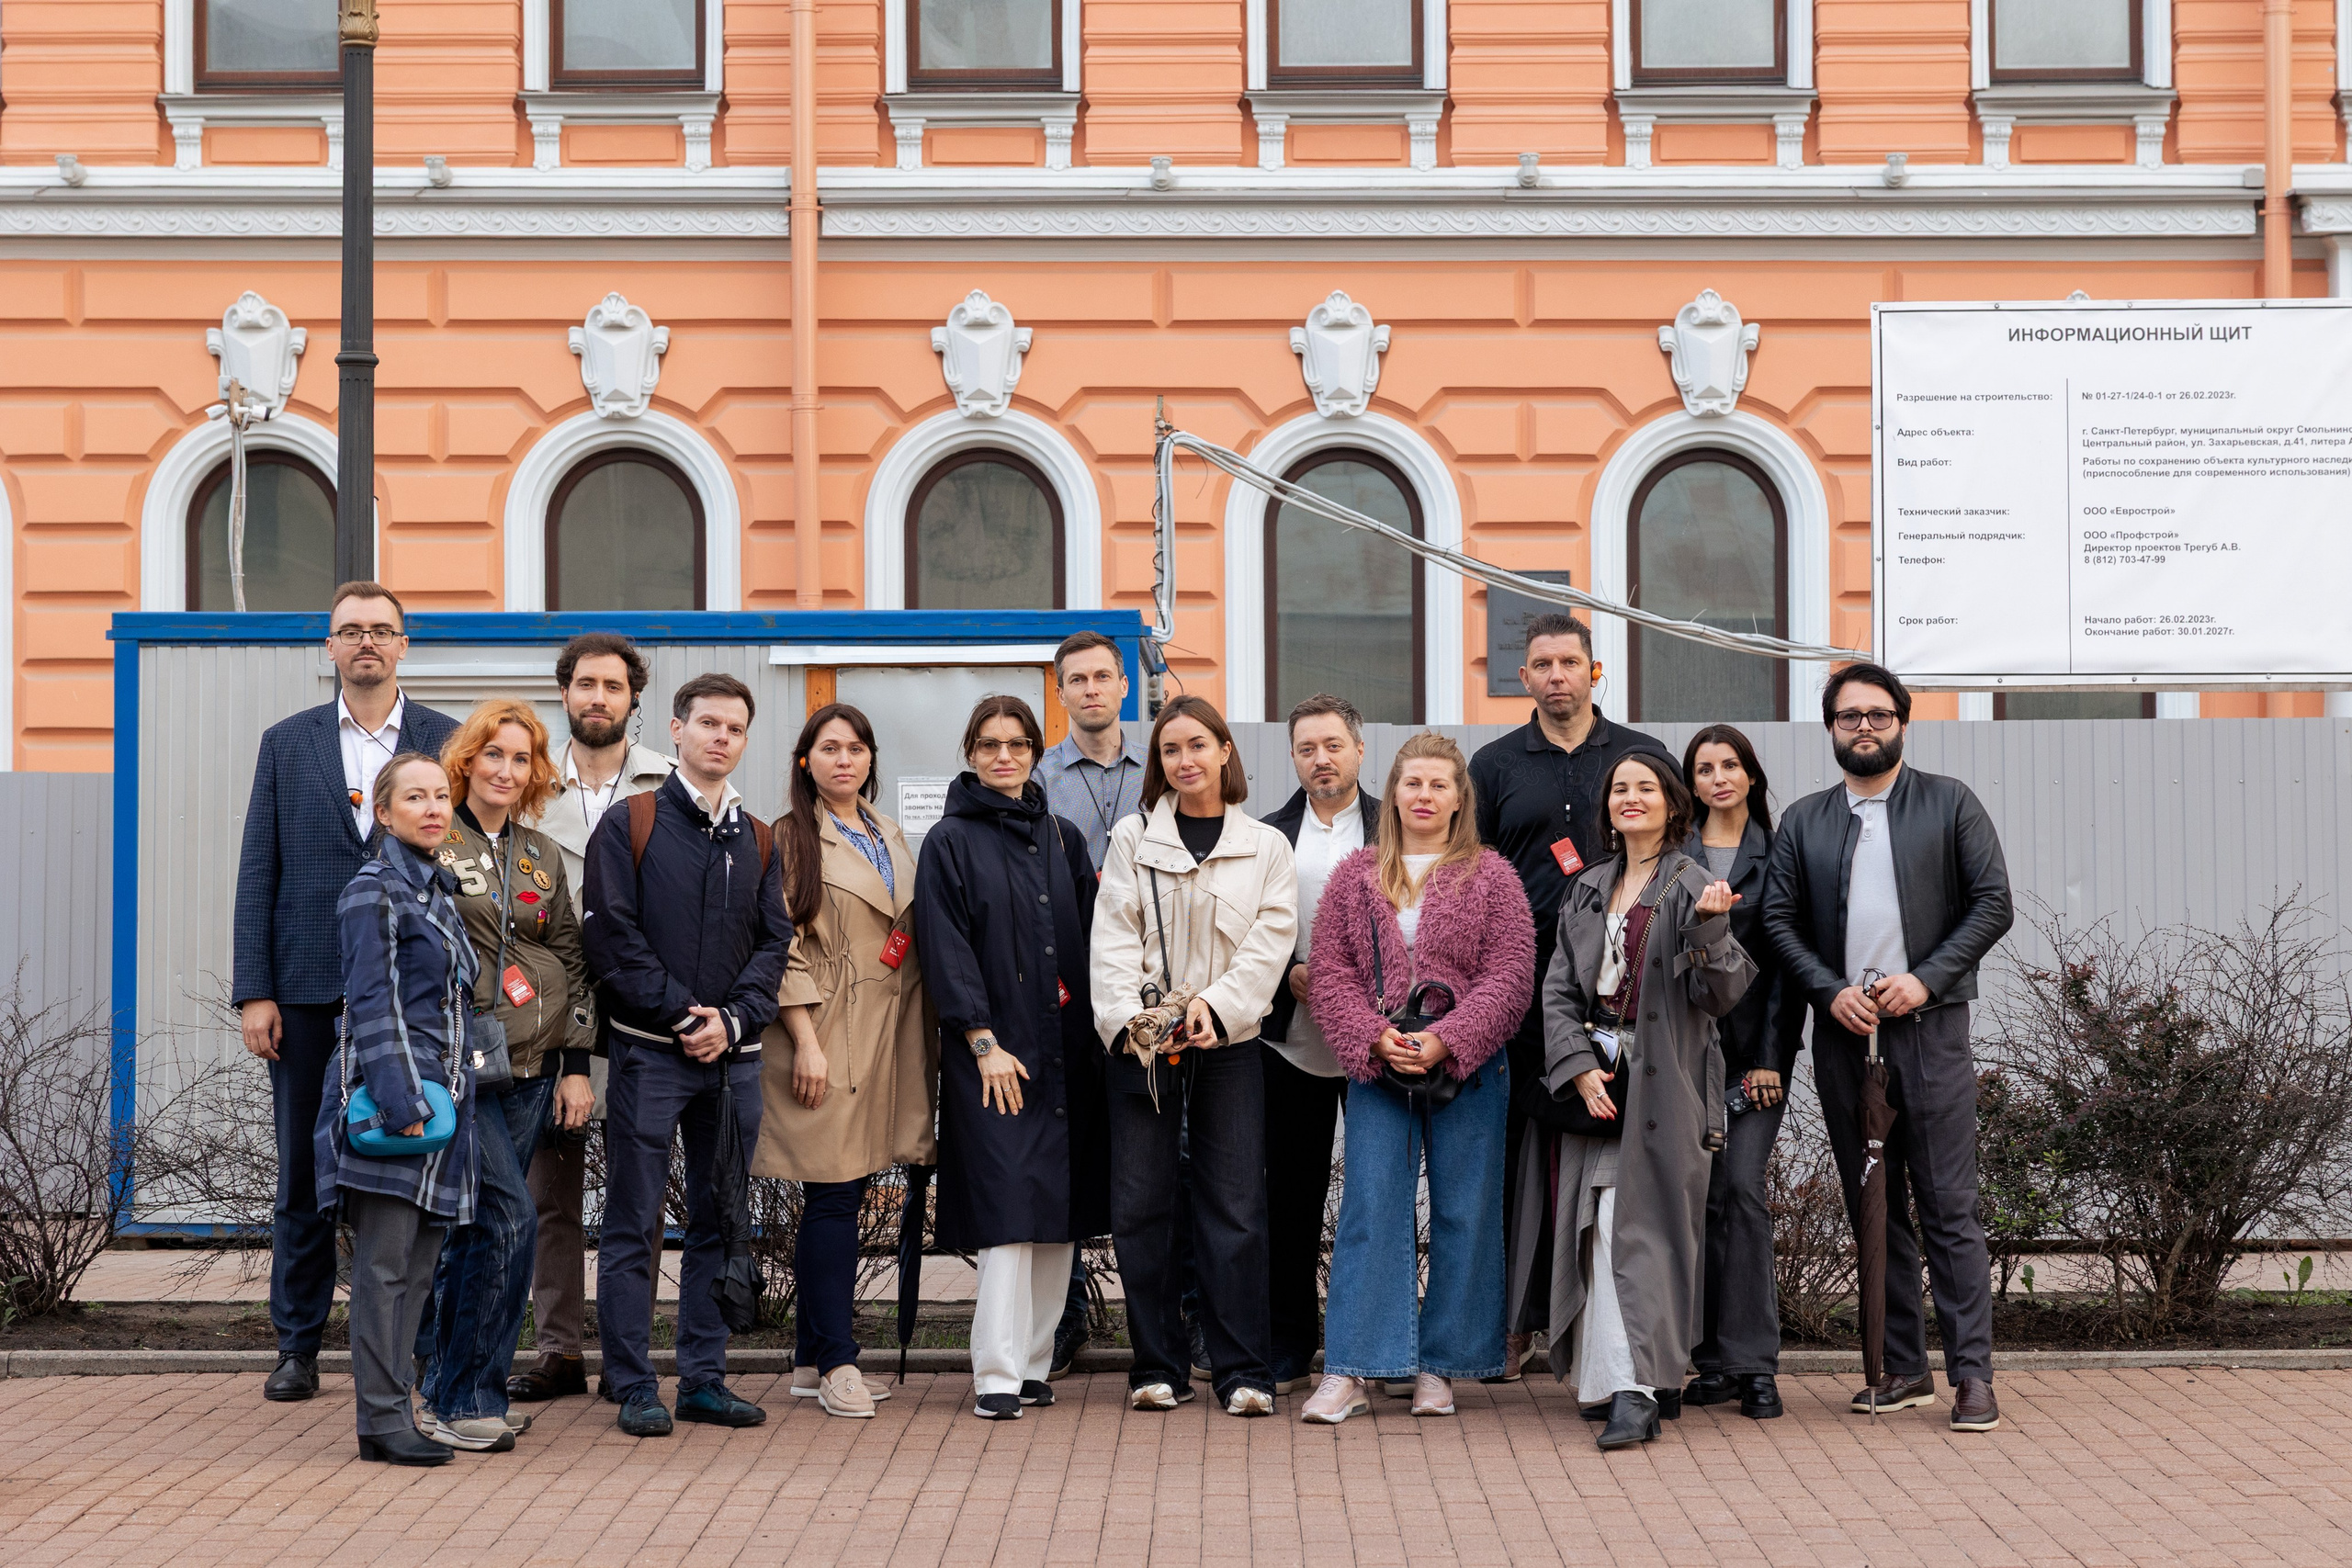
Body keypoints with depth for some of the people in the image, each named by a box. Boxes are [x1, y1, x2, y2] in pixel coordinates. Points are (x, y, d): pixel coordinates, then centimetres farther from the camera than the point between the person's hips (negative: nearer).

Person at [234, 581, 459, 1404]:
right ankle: (298, 1347, 15)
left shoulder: (448, 742, 6)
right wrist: (254, 991, -2)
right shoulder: (286, 743, 9)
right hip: (308, 992, 1)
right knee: (304, 1175, 6)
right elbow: (257, 874, 6)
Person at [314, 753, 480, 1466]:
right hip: (389, 1092, -8)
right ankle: (381, 1420, -2)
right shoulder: (373, 890, -6)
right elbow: (373, 1003, -13)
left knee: (420, 1265, 9)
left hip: (438, 1093, 8)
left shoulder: (440, 890, 18)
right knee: (385, 1264, -5)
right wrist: (400, 1098, -20)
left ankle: (399, 1405, 14)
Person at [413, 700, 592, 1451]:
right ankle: (470, 1401, -5)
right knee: (511, 1215, -14)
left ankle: (444, 1387, 17)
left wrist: (575, 1066, 11)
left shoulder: (542, 856, 15)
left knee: (474, 1227, 7)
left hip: (529, 1067, 5)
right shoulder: (432, 844, -1)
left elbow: (571, 962, 18)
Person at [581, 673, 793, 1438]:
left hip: (734, 1055, 5)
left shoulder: (757, 840, 14)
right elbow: (613, 937, -7)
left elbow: (773, 942, 8)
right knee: (633, 1226, -1)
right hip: (649, 1051, -5)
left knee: (719, 1224, 9)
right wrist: (683, 1014, -12)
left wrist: (732, 1019, -7)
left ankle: (705, 1378, 17)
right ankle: (634, 1387, 4)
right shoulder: (628, 825, 0)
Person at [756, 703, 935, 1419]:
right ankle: (837, 1363, -3)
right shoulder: (790, 838, -3)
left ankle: (813, 1359, 15)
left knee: (843, 1194, 8)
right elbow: (783, 948, -8)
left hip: (885, 1035, 7)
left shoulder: (890, 837, 17)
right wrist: (806, 1040, -15)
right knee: (834, 1195, -8)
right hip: (826, 1035, -7)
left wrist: (920, 1043, 13)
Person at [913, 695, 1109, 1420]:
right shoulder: (950, 843, 0)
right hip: (994, 1052, -5)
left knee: (1060, 1210, 5)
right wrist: (983, 1042, -13)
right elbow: (946, 951, -6)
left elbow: (1090, 939, 16)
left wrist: (1091, 1027, 6)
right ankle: (997, 1377, -10)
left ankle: (1033, 1362, 13)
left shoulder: (1063, 838, 15)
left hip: (1066, 1050, 5)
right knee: (1010, 1206, -12)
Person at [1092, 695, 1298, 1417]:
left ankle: (1243, 1370, 4)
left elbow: (1271, 941, -1)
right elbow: (1113, 938, 1)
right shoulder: (1132, 839, 8)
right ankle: (1157, 1365, 11)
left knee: (1236, 1207, -2)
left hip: (1227, 1045, -1)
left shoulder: (1265, 847, 8)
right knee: (1140, 1206, 1)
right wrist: (1127, 1016, -13)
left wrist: (1217, 1006, -14)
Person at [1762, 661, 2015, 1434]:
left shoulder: (1950, 804, 6)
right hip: (1842, 1033, 4)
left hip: (1928, 1026, -3)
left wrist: (1926, 978, -10)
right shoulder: (1803, 821, 14)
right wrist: (1829, 990, -6)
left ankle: (1973, 1375, -6)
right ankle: (1903, 1369, 14)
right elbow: (1779, 920, 10)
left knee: (1949, 1209, -7)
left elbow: (1993, 903, 1)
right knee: (1873, 1208, 7)